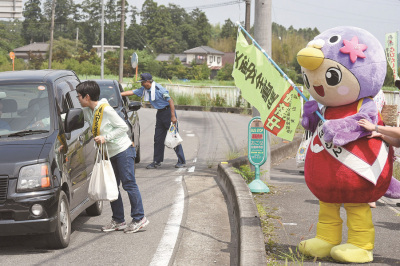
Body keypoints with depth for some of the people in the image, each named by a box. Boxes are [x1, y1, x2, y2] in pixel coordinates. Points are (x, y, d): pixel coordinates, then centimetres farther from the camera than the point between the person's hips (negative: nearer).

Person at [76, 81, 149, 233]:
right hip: (110, 154, 9)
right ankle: (118, 221, 16)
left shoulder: (106, 109, -19)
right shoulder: (87, 112, 4)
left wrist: (106, 137, -22)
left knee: (129, 184, -6)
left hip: (123, 150, -9)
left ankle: (139, 218, 2)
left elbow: (123, 127, -16)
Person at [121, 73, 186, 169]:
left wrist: (173, 116, -20)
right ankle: (157, 161, 15)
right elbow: (132, 92, 12)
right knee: (158, 138, 7)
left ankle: (182, 161, 0)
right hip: (160, 113, 8)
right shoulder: (144, 90, 4)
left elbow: (170, 101, -18)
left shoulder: (159, 89, -20)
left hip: (168, 111, -8)